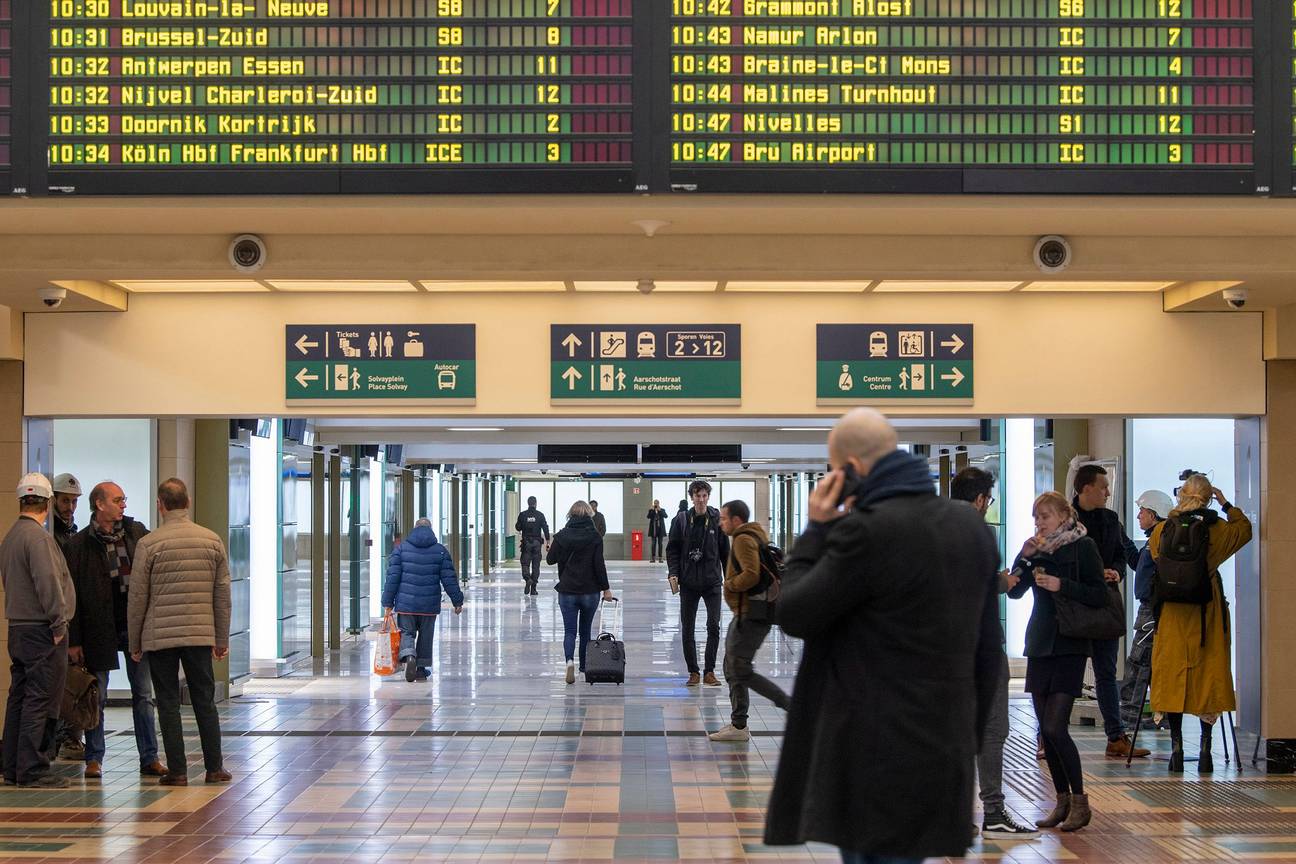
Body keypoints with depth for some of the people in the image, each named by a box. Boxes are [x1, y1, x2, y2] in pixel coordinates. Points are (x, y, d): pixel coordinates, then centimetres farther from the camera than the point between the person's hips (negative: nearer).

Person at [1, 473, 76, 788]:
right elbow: (48, 582, -21)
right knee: (40, 700, -6)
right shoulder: (37, 536, -15)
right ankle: (33, 770, -5)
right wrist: (58, 622, -14)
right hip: (42, 630, -9)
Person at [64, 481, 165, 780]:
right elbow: (71, 595, -4)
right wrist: (73, 641, -6)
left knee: (144, 696, 7)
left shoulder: (138, 533, 5)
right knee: (96, 697, 5)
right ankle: (94, 758, 16)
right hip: (99, 630, -3)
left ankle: (149, 758, 13)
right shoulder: (79, 544, -4)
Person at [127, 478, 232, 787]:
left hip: (159, 635, -3)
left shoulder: (148, 544, -6)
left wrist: (134, 642, 7)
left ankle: (178, 771, 4)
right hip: (200, 634, 3)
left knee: (168, 704, 4)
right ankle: (214, 768, 11)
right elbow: (222, 595, 8)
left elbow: (137, 598, -3)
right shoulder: (213, 541, 4)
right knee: (205, 701, 10)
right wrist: (222, 639, 15)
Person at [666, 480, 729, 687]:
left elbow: (725, 550, 6)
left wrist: (728, 577, 4)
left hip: (712, 582, -1)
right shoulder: (681, 520, 1)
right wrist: (673, 573, -8)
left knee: (714, 626, -9)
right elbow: (672, 549, 5)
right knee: (687, 629, 4)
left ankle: (709, 671, 1)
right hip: (688, 582, 1)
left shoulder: (717, 519, 0)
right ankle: (693, 672, 14)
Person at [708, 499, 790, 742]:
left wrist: (730, 583, -11)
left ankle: (792, 705, -8)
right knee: (733, 669, 14)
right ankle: (738, 726, 18)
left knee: (740, 670, -9)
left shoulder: (743, 540, -15)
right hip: (746, 614, 11)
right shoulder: (755, 537, 18)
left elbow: (751, 575, -27)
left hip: (750, 615, -11)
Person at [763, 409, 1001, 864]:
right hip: (943, 753, 8)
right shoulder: (970, 525, 7)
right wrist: (968, 736, 19)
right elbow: (986, 647, 12)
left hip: (874, 755, -8)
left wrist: (817, 530, -1)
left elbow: (794, 615, -9)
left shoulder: (867, 530, -18)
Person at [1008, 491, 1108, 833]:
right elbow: (1014, 591, 9)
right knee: (1045, 729, 5)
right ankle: (1063, 801, 14)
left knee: (1055, 727, -14)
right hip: (1040, 644, 6)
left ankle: (1080, 802, -3)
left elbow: (1099, 596, -9)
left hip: (1069, 647, -6)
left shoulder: (1083, 546, -4)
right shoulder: (1038, 548, 12)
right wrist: (1024, 558, -5)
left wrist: (1061, 585, -20)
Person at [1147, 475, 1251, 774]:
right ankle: (1205, 749, 2)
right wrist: (1226, 505, 16)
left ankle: (1176, 748, 2)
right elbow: (1245, 530, 13)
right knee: (1209, 673, 5)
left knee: (1172, 674, 5)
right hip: (1208, 614, -1)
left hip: (1172, 614, 1)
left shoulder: (1162, 530, -3)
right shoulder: (1217, 529, -5)